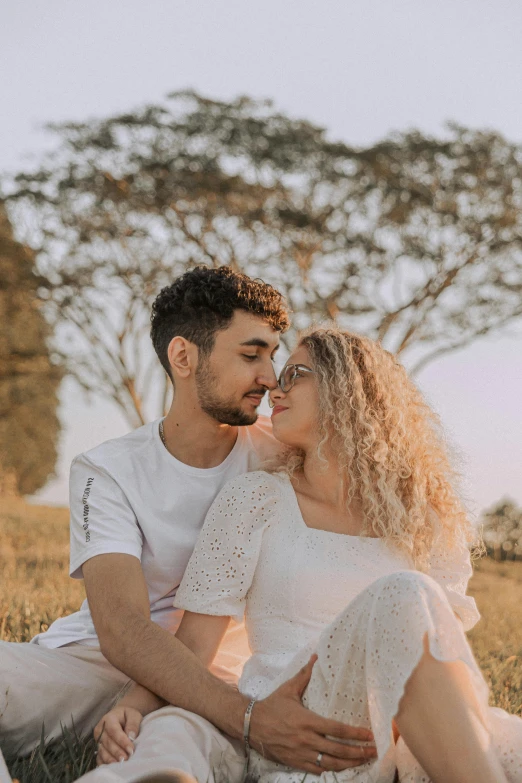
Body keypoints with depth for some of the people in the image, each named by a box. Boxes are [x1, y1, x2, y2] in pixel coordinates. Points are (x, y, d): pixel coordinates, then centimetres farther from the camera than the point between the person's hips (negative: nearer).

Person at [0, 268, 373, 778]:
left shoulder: (280, 457, -2)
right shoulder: (107, 472, -9)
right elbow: (121, 627, -24)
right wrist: (246, 716, -41)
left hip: (223, 676, 2)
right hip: (102, 660, -2)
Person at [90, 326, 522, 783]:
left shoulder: (427, 523, 13)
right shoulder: (256, 500, 6)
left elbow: (448, 658, 10)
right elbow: (193, 645, 5)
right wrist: (132, 707, -13)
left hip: (402, 743, 1)